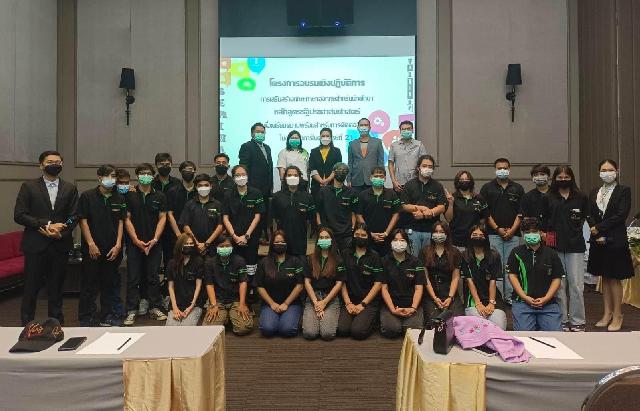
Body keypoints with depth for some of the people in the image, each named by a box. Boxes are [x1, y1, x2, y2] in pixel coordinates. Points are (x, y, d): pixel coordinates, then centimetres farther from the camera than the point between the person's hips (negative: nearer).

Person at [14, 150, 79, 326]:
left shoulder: (70, 188, 8)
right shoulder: (29, 186, 3)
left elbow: (74, 216, 4)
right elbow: (19, 215, -4)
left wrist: (60, 232, -13)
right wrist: (47, 224, -14)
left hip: (60, 245, 2)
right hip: (35, 245, -1)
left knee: (56, 288, 9)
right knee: (31, 289, 5)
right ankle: (27, 325, 18)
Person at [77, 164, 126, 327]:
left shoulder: (119, 198, 7)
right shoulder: (87, 196, -2)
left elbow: (121, 222, 6)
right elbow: (83, 221, -5)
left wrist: (118, 245, -2)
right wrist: (91, 244, -10)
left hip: (113, 249, 3)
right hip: (93, 248, -3)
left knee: (110, 283, 10)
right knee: (89, 284, 4)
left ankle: (107, 316, 23)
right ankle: (85, 319, 16)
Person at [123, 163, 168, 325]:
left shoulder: (159, 196, 6)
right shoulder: (129, 196, 3)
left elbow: (162, 218, 3)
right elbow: (127, 219, 0)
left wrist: (154, 240, -7)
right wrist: (137, 240, -8)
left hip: (154, 244, 1)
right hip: (134, 243, -1)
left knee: (154, 277, 5)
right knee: (133, 278, 2)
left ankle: (155, 308, 14)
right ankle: (132, 310, 9)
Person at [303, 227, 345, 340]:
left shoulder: (338, 260, 7)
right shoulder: (311, 259, 10)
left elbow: (339, 283, 1)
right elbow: (307, 282, 4)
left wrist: (324, 302, -8)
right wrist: (316, 302, -7)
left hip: (331, 298, -1)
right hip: (312, 297, 1)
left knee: (327, 334, -23)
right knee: (309, 333, -21)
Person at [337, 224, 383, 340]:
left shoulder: (374, 256, 1)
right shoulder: (346, 255, 9)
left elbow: (378, 283, -4)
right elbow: (342, 281, 5)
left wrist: (363, 304, -10)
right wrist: (348, 303, -6)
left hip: (369, 302, -2)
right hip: (350, 301, 3)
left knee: (357, 331, -23)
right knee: (342, 330, -19)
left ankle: (372, 319, 9)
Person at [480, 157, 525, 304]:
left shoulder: (518, 189, 13)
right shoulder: (487, 188, 7)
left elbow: (521, 212, 8)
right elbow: (484, 212, 1)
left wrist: (512, 229, -4)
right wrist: (497, 229, -6)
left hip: (513, 234, 2)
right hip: (494, 234, -2)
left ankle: (509, 296, 10)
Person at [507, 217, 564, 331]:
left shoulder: (551, 253, 12)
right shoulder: (516, 253, 7)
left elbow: (556, 279, 8)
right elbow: (512, 276, 1)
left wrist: (546, 298, -6)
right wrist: (525, 297, -9)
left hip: (548, 302, 2)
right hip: (522, 301, -1)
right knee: (524, 333, -18)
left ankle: (539, 324, 11)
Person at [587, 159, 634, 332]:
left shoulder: (624, 191, -3)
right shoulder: (594, 193, 11)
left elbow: (621, 215, -13)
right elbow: (590, 216, 5)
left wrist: (599, 228, -13)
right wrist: (598, 236, -8)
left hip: (616, 241, -5)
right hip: (598, 241, 5)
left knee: (615, 278, 2)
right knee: (605, 278, 11)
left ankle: (617, 316, 13)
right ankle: (607, 314, 20)